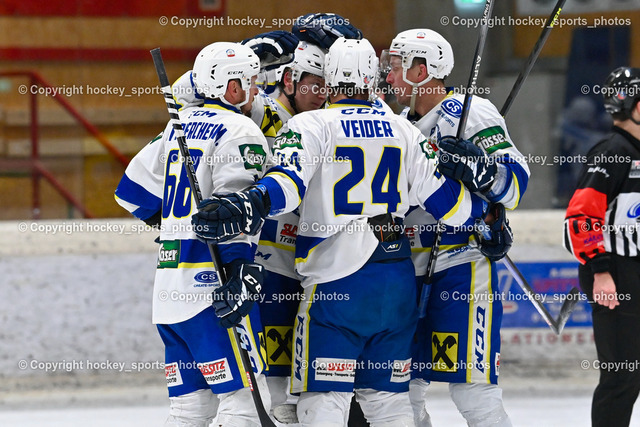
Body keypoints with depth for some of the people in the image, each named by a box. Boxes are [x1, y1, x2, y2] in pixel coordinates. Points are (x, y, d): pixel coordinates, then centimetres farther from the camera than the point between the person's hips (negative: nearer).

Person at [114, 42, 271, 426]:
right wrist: (240, 271, -23)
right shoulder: (240, 131, -8)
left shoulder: (180, 125, 17)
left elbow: (134, 189, 22)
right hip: (210, 281, -9)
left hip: (170, 284, 9)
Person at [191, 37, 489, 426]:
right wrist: (486, 207, 28)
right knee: (388, 394, 14)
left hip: (338, 279, -5)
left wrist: (251, 205, -39)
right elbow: (445, 199, 9)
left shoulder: (311, 126, -3)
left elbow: (290, 179, -22)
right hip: (398, 284, 5)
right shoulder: (404, 131, 9)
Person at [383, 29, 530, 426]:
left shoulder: (471, 114, -9)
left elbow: (515, 181, -16)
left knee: (470, 385, -12)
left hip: (462, 269, -8)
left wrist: (478, 167, -32)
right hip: (410, 270, 9)